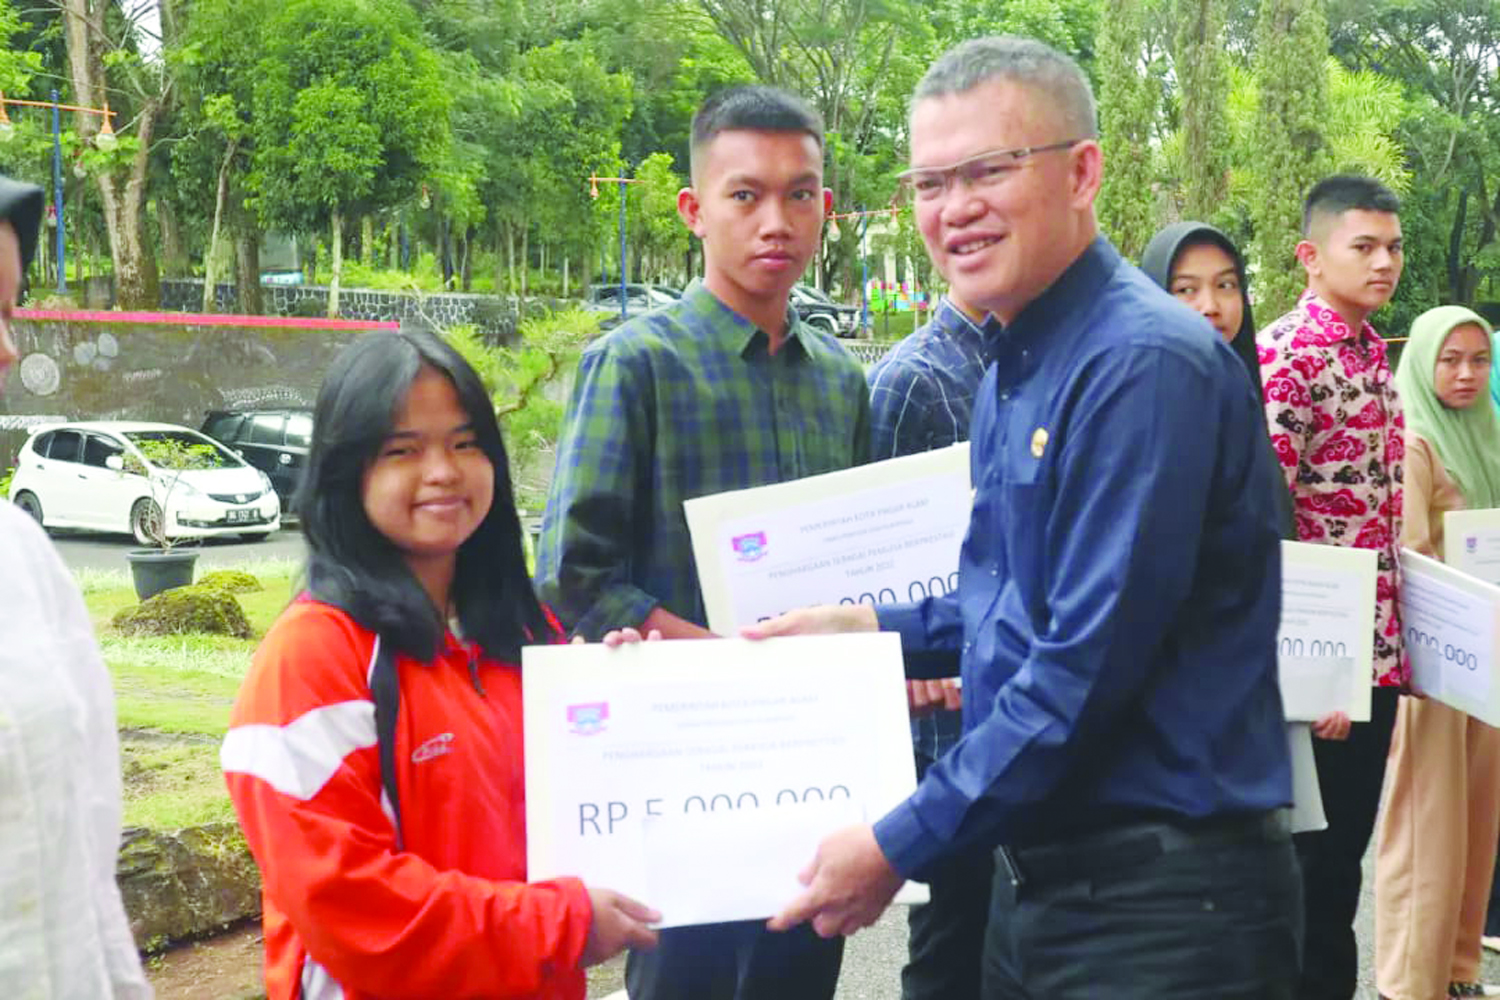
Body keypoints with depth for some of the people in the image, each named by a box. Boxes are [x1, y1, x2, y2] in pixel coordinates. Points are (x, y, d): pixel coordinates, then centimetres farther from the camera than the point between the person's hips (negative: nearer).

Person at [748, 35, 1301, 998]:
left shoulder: (1146, 365, -19)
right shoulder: (1014, 368, 11)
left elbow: (1089, 662, -24)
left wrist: (899, 846, -18)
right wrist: (871, 625, 16)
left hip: (1161, 899, -9)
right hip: (1034, 873, 9)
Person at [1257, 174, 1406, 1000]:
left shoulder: (1374, 355, 13)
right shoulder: (1287, 352, -14)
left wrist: (1391, 653, 17)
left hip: (1376, 652, 8)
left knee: (1345, 850, 16)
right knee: (1314, 858, 2)